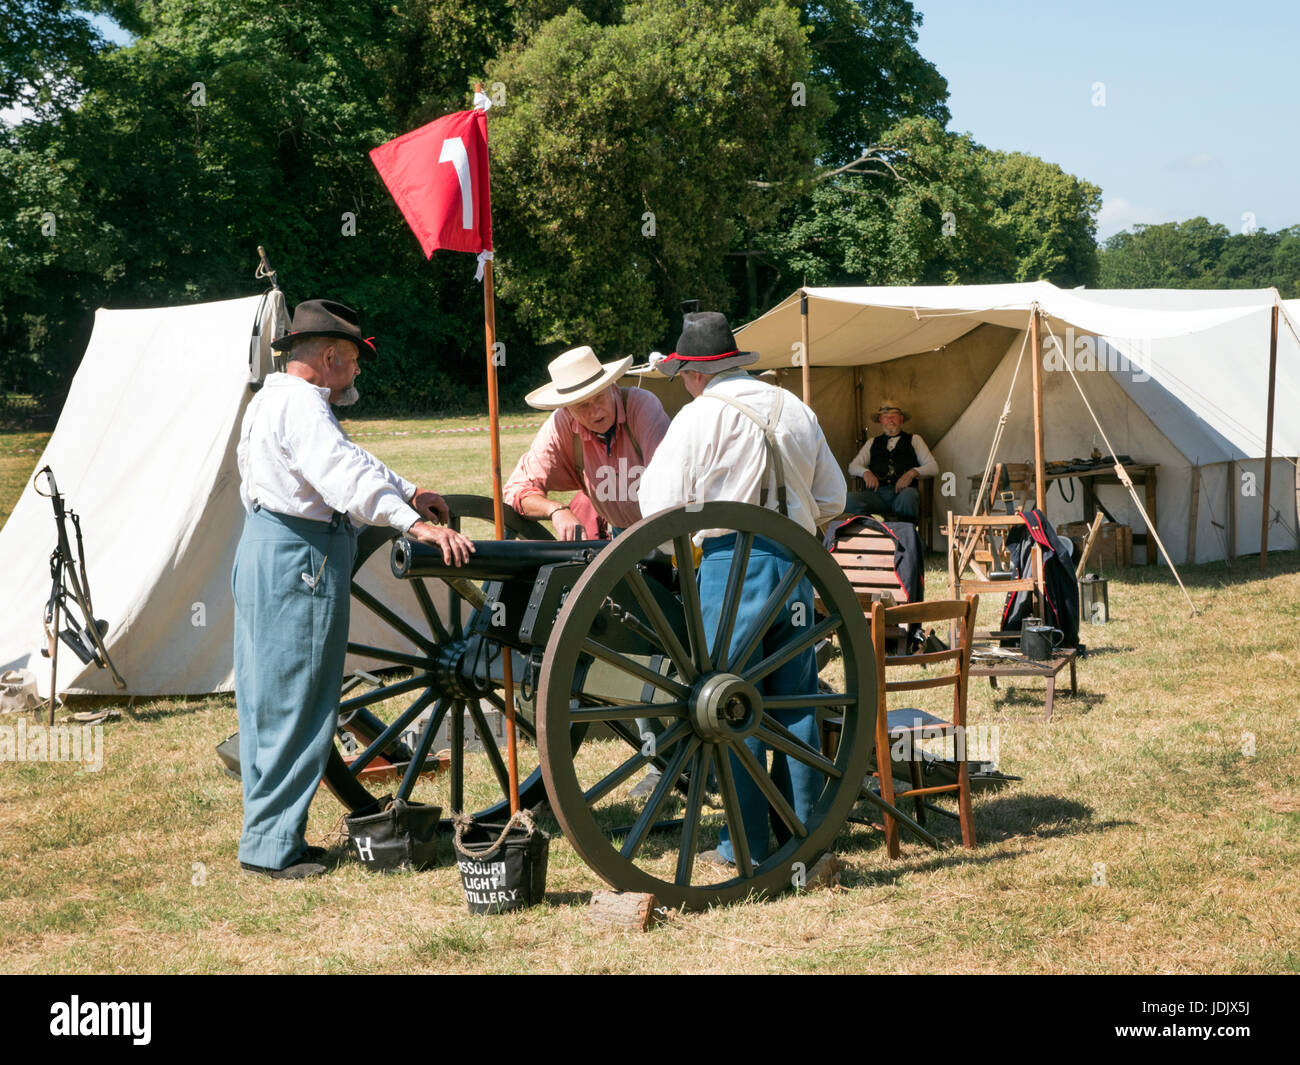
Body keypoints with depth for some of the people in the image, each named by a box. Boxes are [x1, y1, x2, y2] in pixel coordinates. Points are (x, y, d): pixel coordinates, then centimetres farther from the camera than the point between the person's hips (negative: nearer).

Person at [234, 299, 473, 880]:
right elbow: (346, 474, -29)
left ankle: (269, 835, 22)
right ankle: (272, 846, -1)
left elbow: (346, 461, 27)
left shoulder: (275, 399, 20)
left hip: (264, 552, 11)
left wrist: (409, 492, 22)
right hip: (299, 559, -11)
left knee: (268, 699, 14)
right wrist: (415, 523, -36)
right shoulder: (299, 404, -15)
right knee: (294, 704, -6)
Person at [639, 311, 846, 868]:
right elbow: (832, 498, 15)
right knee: (796, 698, 10)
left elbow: (661, 507, -7)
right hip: (793, 559, 5)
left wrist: (653, 465, 11)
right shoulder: (793, 409, 10)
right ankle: (804, 829, 16)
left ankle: (745, 842, 5)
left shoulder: (699, 417, -6)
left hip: (732, 562, -5)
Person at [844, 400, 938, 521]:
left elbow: (933, 467, 10)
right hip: (877, 492, 2)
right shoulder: (872, 443, 27)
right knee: (849, 498, -31)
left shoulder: (913, 440, 21)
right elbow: (852, 467, 17)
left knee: (908, 496, -41)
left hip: (903, 491, -1)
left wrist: (912, 473, -11)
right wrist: (865, 472, -8)